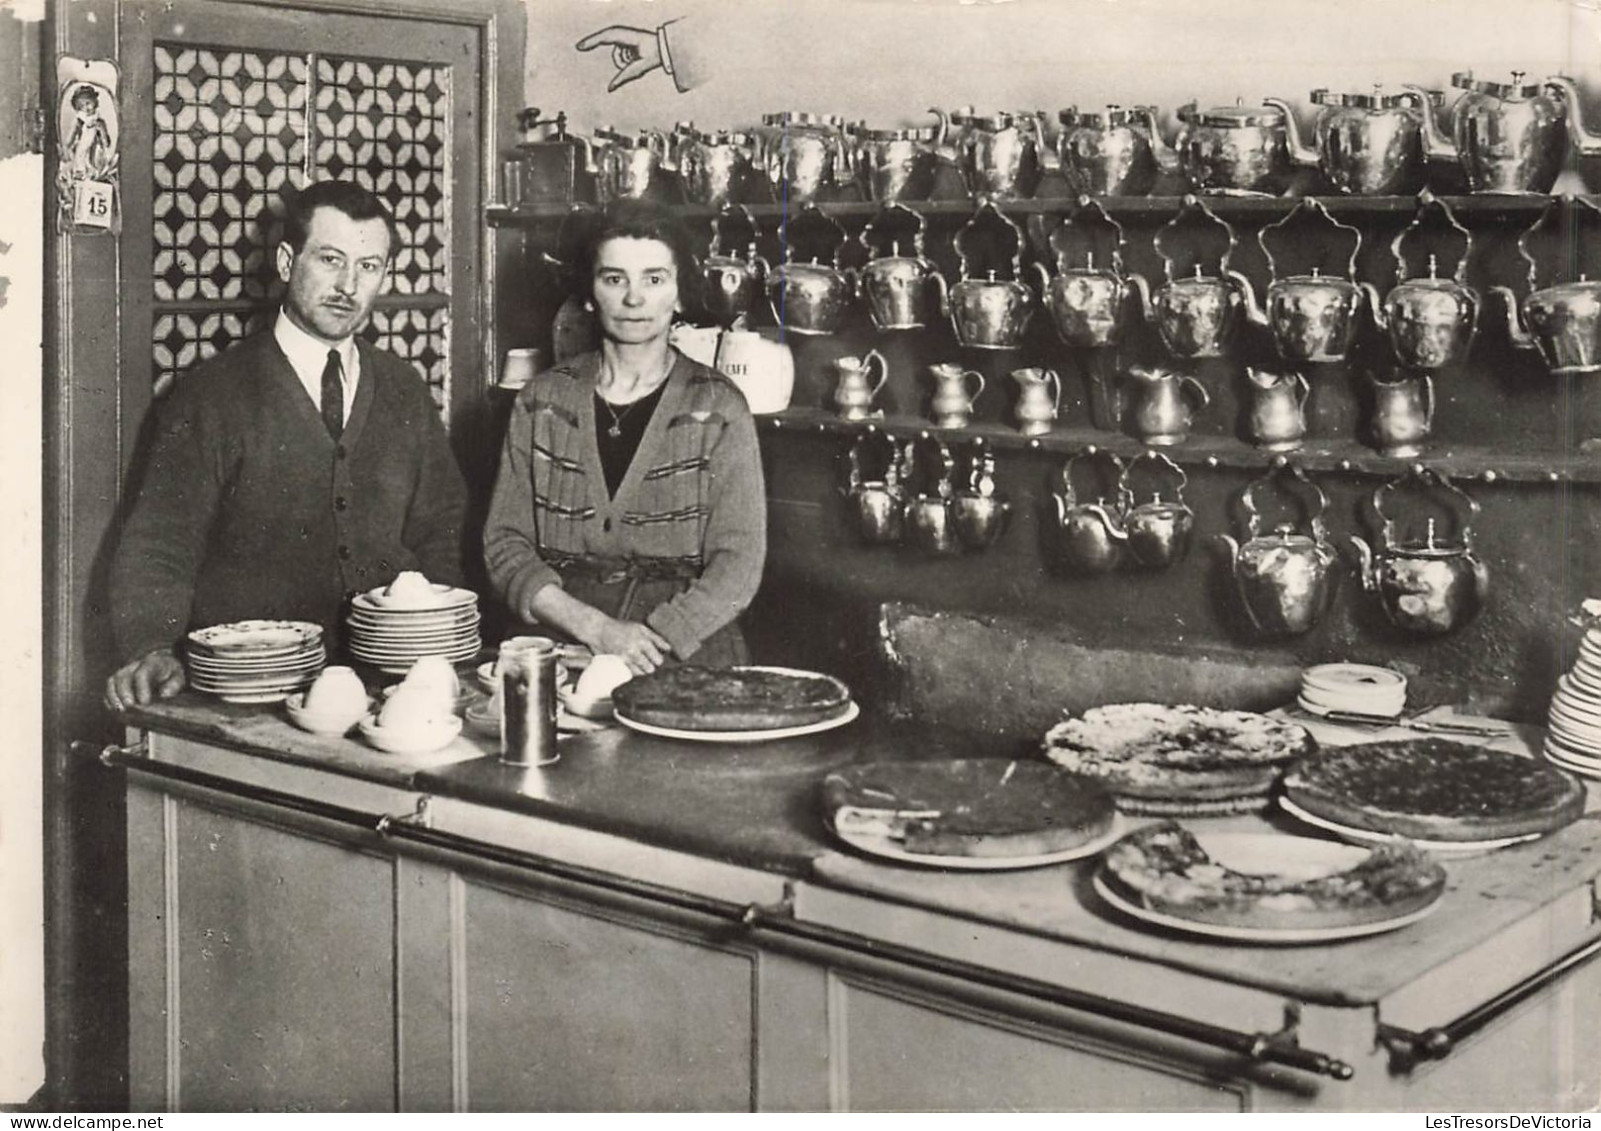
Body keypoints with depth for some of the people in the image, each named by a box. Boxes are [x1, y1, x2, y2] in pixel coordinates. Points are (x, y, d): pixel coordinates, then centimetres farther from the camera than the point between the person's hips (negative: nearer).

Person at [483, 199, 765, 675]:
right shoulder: (540, 403, 9)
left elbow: (738, 563, -3)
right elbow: (504, 544, 6)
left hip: (687, 660, -1)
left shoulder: (718, 409, 3)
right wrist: (595, 628, -10)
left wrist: (651, 643, -17)